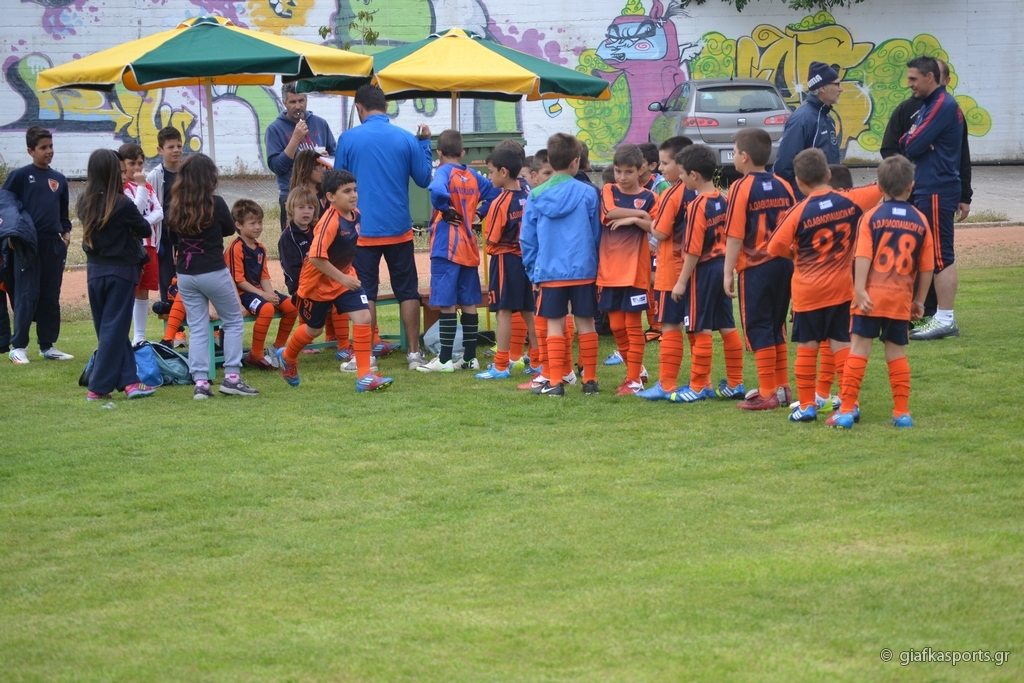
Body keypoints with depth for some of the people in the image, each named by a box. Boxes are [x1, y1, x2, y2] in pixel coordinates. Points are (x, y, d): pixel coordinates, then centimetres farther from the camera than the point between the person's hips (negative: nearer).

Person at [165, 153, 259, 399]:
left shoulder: (175, 207, -2)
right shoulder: (215, 203, -13)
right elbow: (230, 229, 3)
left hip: (185, 275, 4)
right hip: (214, 272, -4)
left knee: (197, 329, 9)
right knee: (233, 323, 11)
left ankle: (200, 382, 3)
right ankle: (231, 376, 3)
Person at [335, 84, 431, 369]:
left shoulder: (349, 139, -5)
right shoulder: (406, 139, -3)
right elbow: (424, 179, 5)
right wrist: (424, 144, 15)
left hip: (363, 230, -1)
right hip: (399, 229, 1)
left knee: (365, 294, 5)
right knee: (408, 292, 9)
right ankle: (414, 353, 10)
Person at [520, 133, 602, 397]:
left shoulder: (535, 196, 0)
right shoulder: (588, 194, -3)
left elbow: (527, 240, 3)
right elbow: (596, 236, 4)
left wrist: (532, 271, 12)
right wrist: (598, 267, 14)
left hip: (549, 272, 0)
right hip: (584, 271, 0)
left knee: (555, 325, 4)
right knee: (586, 323, 7)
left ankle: (555, 381, 2)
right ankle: (590, 379, 11)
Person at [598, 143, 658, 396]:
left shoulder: (648, 197, 2)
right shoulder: (608, 192, 6)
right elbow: (611, 212, -13)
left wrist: (633, 219, -17)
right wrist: (640, 214, -8)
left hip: (635, 269, -3)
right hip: (610, 269, 3)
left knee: (633, 325, 0)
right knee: (617, 326, 6)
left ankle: (635, 380, 4)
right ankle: (635, 369, 23)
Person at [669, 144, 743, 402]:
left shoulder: (698, 206, -17)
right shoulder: (724, 201, 6)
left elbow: (693, 250, -18)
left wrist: (682, 282, -13)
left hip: (703, 270, -8)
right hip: (722, 267, 8)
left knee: (701, 330, -1)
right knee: (727, 326, 12)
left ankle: (698, 387, 6)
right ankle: (735, 383, 17)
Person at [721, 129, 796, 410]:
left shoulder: (741, 188, -10)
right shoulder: (783, 186, 7)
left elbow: (735, 236, -13)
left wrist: (728, 273, -8)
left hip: (756, 267, -6)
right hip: (784, 263, 6)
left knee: (758, 327, 0)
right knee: (777, 326, 16)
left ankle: (768, 393, 0)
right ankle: (782, 387, 21)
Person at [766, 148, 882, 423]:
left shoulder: (799, 212, -15)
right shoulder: (850, 201, -5)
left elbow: (775, 247, -12)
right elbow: (879, 189, 11)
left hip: (808, 291, -3)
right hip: (841, 288, 3)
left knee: (806, 346, 6)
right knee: (841, 344, 8)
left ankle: (807, 405, 9)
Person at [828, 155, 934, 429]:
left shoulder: (871, 217, -2)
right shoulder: (920, 221, 4)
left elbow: (863, 257, -13)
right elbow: (927, 268, 7)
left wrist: (859, 290, -15)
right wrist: (919, 301, 16)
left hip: (871, 295, -2)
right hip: (901, 298, 2)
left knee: (859, 349, 0)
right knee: (897, 352, 12)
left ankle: (847, 409, -2)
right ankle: (902, 412, 14)